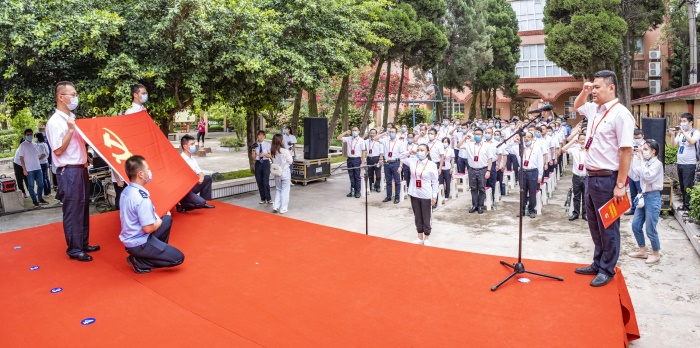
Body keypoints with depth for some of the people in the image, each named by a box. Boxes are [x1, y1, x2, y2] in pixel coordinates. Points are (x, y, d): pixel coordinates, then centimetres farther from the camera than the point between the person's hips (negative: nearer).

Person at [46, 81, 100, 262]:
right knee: (73, 211, -1)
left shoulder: (73, 118, 14)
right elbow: (58, 150, -16)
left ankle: (84, 244, 26)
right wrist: (70, 130, -21)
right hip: (69, 172, -9)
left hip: (81, 169, 9)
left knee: (83, 209, 15)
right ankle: (74, 249, 9)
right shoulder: (55, 122, -13)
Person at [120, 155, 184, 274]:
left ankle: (160, 252, 26)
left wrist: (158, 218, 9)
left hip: (129, 238, 9)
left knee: (168, 219, 22)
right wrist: (160, 221, -5)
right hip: (139, 243, -9)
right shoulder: (142, 198, -29)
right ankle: (139, 262, -2)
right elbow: (148, 228, -25)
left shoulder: (126, 191, 0)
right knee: (178, 257, -3)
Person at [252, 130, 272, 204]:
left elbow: (271, 156, -2)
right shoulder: (255, 145, 4)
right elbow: (253, 158, 3)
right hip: (258, 164, 3)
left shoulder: (267, 145, -1)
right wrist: (253, 150, -11)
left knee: (265, 182, -10)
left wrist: (264, 154, -18)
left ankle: (268, 199, 1)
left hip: (265, 163, -3)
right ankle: (263, 198, 19)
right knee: (259, 182, 6)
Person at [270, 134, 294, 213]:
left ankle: (275, 206, 11)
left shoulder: (272, 151, -5)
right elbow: (290, 161, -7)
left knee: (278, 190, 20)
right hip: (285, 172, -5)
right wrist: (289, 155, 7)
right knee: (285, 191, 7)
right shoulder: (285, 151, -18)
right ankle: (283, 208, 11)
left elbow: (273, 161, 4)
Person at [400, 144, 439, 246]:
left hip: (426, 195, -4)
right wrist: (410, 152, 0)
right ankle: (420, 237, 28)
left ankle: (426, 238, 22)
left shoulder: (432, 165, -9)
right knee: (417, 217, 14)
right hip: (414, 194, 4)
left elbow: (434, 182, -5)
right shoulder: (413, 161, 2)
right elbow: (401, 157, 18)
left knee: (426, 218, 7)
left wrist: (434, 196, -7)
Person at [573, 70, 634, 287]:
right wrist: (584, 91, 12)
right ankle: (598, 264, 32)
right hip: (591, 176, 8)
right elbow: (577, 106, 33)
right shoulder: (594, 109, 9)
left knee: (608, 226, 5)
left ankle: (607, 270, 19)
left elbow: (626, 151, -19)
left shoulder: (620, 114, -16)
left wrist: (620, 185, -21)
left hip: (607, 178, -8)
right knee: (595, 225, 18)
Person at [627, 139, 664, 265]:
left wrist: (641, 160, -19)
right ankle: (642, 251, 25)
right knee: (635, 225, 11)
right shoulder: (645, 163, 8)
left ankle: (656, 254, 18)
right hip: (643, 196, 8)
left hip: (652, 197, -7)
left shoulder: (657, 164, -13)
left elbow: (647, 177, -25)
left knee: (650, 229, 0)